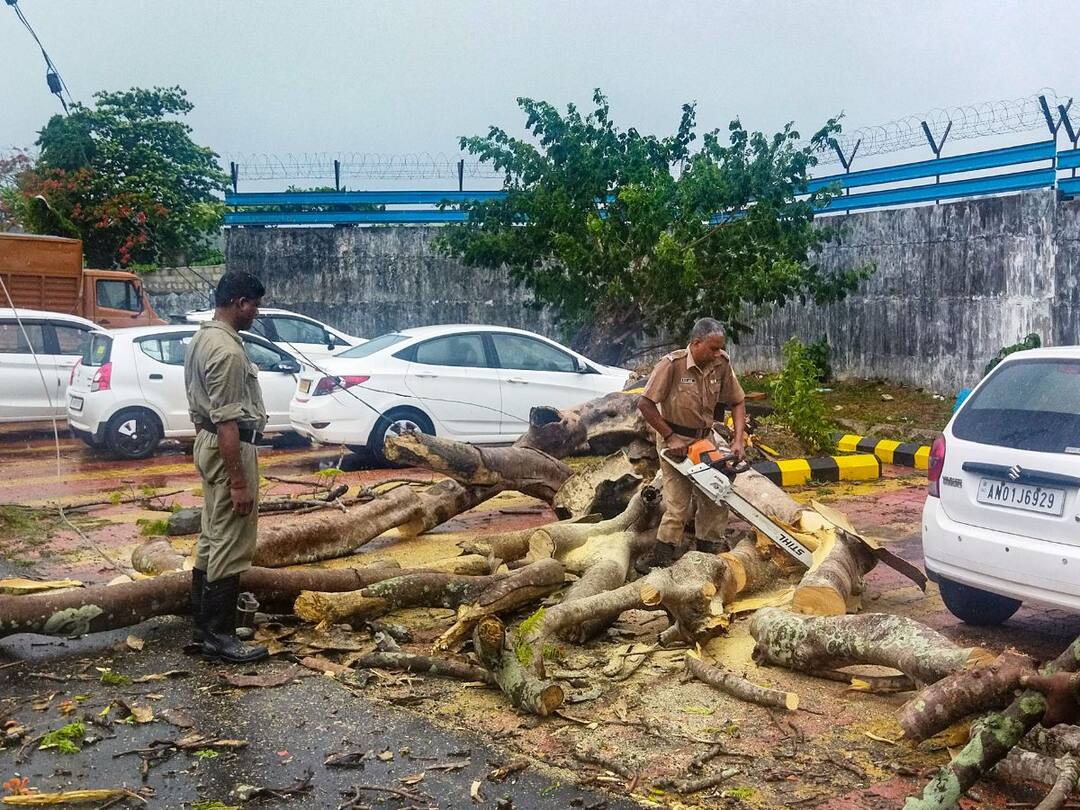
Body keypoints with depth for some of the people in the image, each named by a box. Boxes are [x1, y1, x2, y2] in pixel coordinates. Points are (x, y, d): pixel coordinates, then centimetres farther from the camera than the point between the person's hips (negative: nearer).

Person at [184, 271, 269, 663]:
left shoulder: (202, 338, 12)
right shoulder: (228, 351, -21)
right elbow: (227, 422, -24)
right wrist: (238, 481, -23)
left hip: (207, 443, 11)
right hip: (230, 449, -11)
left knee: (212, 538, 16)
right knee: (231, 546, -4)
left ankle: (203, 624, 24)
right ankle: (218, 635, 2)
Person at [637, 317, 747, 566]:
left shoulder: (721, 364, -8)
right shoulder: (672, 364, -23)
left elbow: (737, 403, 1)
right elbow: (645, 404, -21)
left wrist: (738, 440, -11)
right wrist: (671, 438, -19)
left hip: (705, 438, 5)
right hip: (675, 441, -5)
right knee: (679, 503, -9)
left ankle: (711, 546, 24)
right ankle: (664, 552, 5)